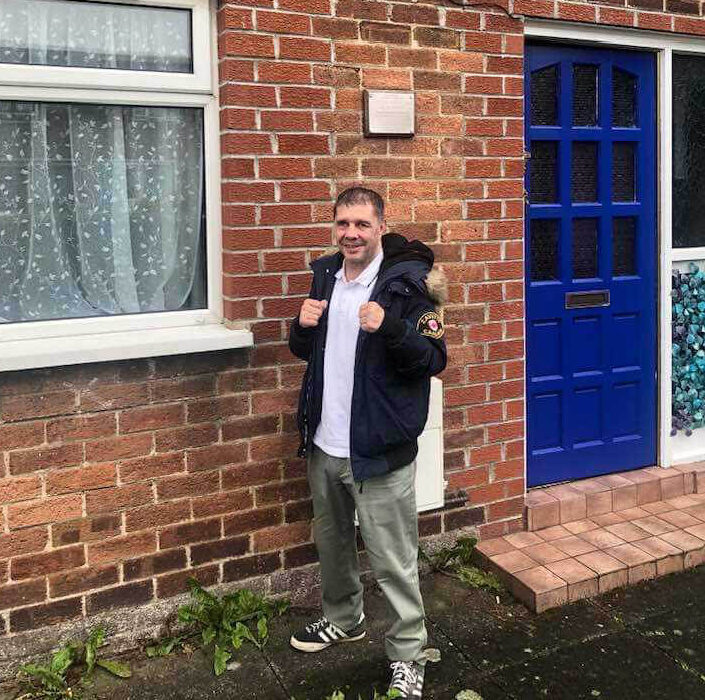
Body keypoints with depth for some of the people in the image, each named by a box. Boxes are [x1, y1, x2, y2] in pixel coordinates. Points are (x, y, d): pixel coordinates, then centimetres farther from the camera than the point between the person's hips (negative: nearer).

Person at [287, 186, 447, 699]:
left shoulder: (406, 282, -12)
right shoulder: (325, 276, 8)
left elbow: (434, 359, -14)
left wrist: (388, 327, -30)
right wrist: (303, 326, -6)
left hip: (378, 449, -6)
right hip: (325, 445, 7)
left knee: (393, 560, 2)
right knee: (332, 542, 23)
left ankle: (408, 656, 20)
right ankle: (344, 619, 46)